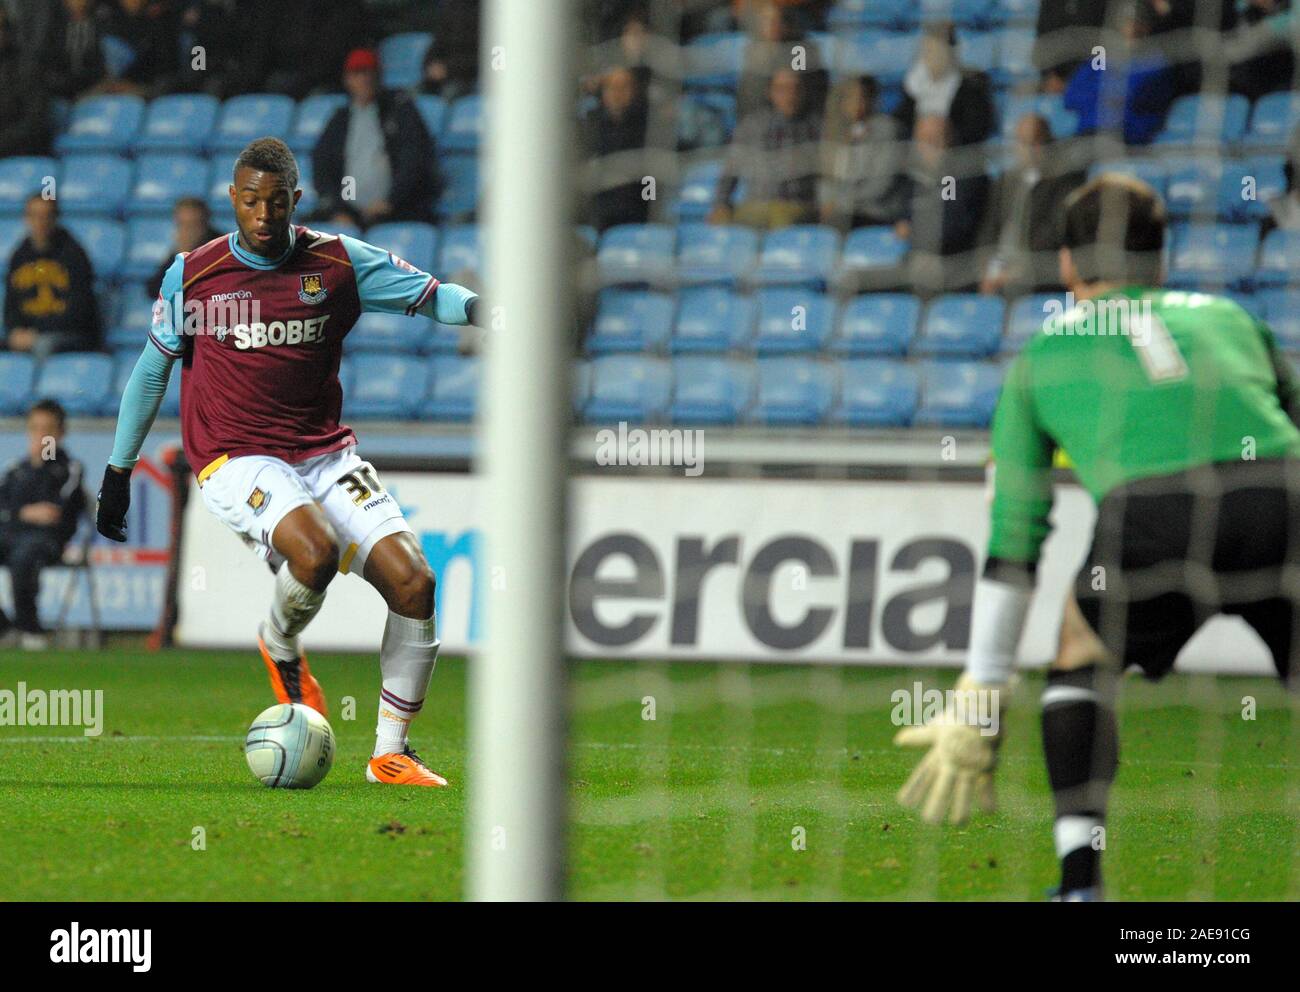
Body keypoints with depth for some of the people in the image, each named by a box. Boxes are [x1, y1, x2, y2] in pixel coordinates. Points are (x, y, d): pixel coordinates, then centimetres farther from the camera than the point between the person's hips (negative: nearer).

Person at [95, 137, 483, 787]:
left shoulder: (339, 263, 1)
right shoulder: (192, 274, 1)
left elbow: (431, 296, 2)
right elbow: (153, 369, 12)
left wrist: (480, 307, -21)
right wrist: (118, 471, 14)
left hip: (324, 453, 3)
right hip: (233, 460, -3)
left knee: (413, 581, -14)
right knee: (315, 550, -33)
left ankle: (390, 754, -1)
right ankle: (280, 648, 3)